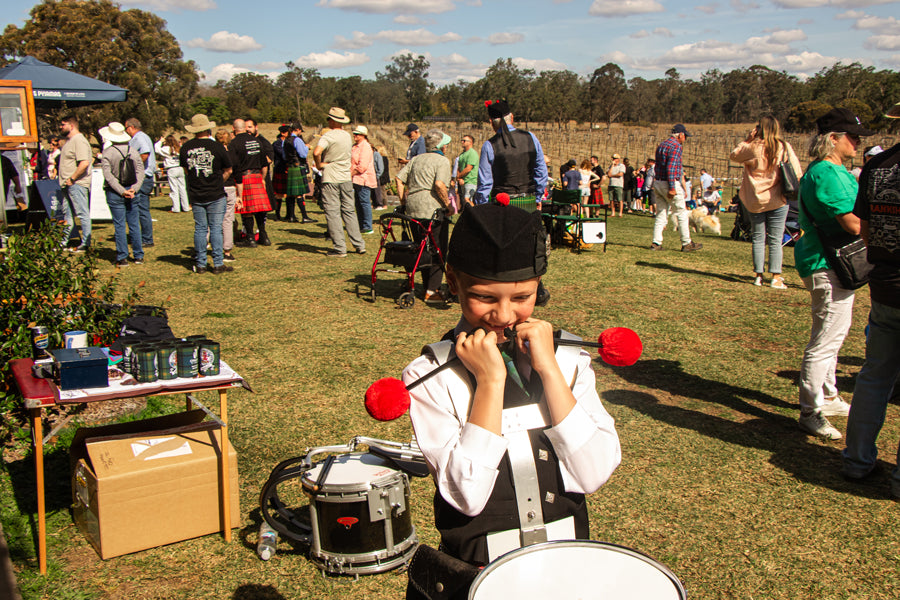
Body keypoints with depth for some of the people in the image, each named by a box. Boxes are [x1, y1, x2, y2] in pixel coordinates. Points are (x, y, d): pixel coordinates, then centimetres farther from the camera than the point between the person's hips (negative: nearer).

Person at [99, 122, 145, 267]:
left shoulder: (107, 153, -8)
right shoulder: (133, 151, 3)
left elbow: (108, 175, -14)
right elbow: (141, 172, -1)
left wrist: (122, 191, -14)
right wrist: (134, 188, -7)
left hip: (115, 194, -3)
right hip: (132, 192, 3)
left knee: (120, 226, 1)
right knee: (134, 225, 9)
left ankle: (122, 258, 4)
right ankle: (138, 256, 13)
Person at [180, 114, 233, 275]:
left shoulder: (186, 148, 0)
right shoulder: (217, 147, -9)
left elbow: (186, 170, 12)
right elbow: (228, 171, 0)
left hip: (195, 195, 3)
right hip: (216, 195, -3)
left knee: (200, 229, 9)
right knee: (215, 228, 1)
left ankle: (200, 264, 13)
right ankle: (218, 264, 3)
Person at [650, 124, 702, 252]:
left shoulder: (661, 145, 16)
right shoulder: (676, 146, -11)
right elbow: (671, 168, -20)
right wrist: (672, 188, -22)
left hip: (657, 183, 8)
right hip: (670, 184, -8)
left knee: (660, 214, 10)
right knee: (682, 214, 1)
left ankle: (656, 243, 5)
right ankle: (686, 243, 5)